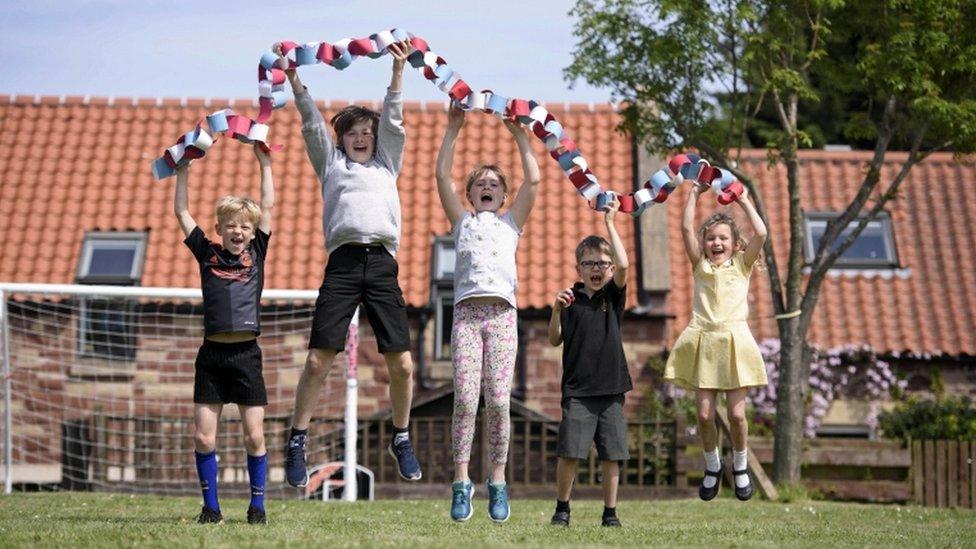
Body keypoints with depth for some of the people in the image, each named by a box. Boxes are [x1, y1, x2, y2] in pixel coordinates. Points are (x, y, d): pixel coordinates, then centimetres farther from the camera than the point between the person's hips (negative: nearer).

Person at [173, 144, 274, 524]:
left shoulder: (256, 254, 10)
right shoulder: (208, 254, 10)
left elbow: (268, 206, 10)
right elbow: (182, 211, 13)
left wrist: (264, 163, 12)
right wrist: (183, 169, 13)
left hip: (246, 354, 0)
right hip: (211, 355, 0)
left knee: (254, 436, -1)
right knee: (203, 437, -3)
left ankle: (257, 505, 11)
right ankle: (211, 507, 8)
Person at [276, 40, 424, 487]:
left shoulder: (386, 164, 27)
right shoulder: (331, 163, 24)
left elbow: (393, 121, 19)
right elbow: (312, 123, 15)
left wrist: (398, 69, 12)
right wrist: (294, 79, 6)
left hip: (383, 265, 1)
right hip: (343, 262, -1)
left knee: (402, 365, -5)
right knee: (318, 361, -9)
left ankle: (401, 440, 12)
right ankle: (297, 441, 0)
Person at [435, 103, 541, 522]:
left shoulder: (511, 223, 21)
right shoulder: (462, 221, 21)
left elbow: (533, 180, 13)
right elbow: (442, 176, 13)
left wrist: (519, 134, 14)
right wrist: (453, 129, 11)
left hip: (502, 313, 0)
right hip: (467, 311, 0)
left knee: (498, 400, -7)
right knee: (465, 400, -11)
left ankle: (498, 482, 0)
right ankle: (461, 483, -8)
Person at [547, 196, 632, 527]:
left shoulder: (614, 295, 5)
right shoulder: (570, 300, 5)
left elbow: (623, 265, -13)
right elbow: (554, 341, 4)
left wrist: (609, 223, -10)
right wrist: (556, 311, -13)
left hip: (611, 387, 1)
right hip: (578, 390, -1)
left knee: (611, 454, 3)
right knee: (570, 451, -6)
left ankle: (610, 512, 12)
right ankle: (562, 508, 8)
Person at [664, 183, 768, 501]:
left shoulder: (742, 265, 11)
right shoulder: (700, 265, 14)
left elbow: (760, 234, -2)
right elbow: (687, 228, 5)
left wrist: (744, 201, 5)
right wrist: (694, 194, 9)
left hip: (734, 341, -1)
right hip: (703, 342, 1)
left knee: (736, 413, -4)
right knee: (705, 414, -4)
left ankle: (740, 466, 19)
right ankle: (712, 466, 19)